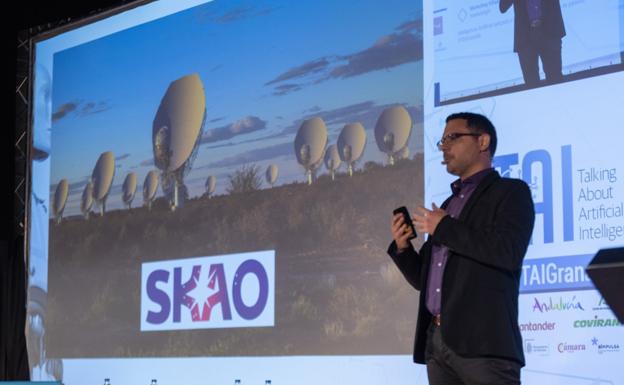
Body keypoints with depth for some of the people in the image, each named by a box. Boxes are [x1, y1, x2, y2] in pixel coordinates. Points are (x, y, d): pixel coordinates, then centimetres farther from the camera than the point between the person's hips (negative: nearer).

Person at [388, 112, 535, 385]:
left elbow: (508, 253, -16)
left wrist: (444, 228, -7)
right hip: (436, 341, 7)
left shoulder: (510, 192, 2)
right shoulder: (448, 206, 24)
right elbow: (424, 280, 26)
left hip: (482, 342, -7)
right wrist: (402, 246, 7)